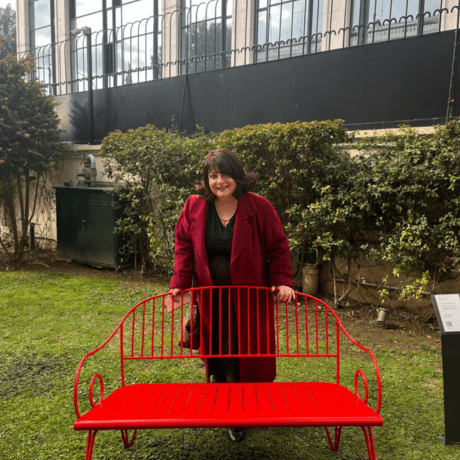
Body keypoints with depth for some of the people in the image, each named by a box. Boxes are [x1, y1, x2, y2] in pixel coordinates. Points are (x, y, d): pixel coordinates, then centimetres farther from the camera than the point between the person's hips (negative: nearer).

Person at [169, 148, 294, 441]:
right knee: (217, 354, 9)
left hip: (249, 297, -1)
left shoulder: (259, 207, -8)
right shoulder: (195, 206, -2)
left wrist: (282, 281, -10)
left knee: (249, 353, 6)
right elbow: (184, 246, 3)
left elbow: (278, 247, -2)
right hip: (212, 296, 2)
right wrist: (179, 283, -5)